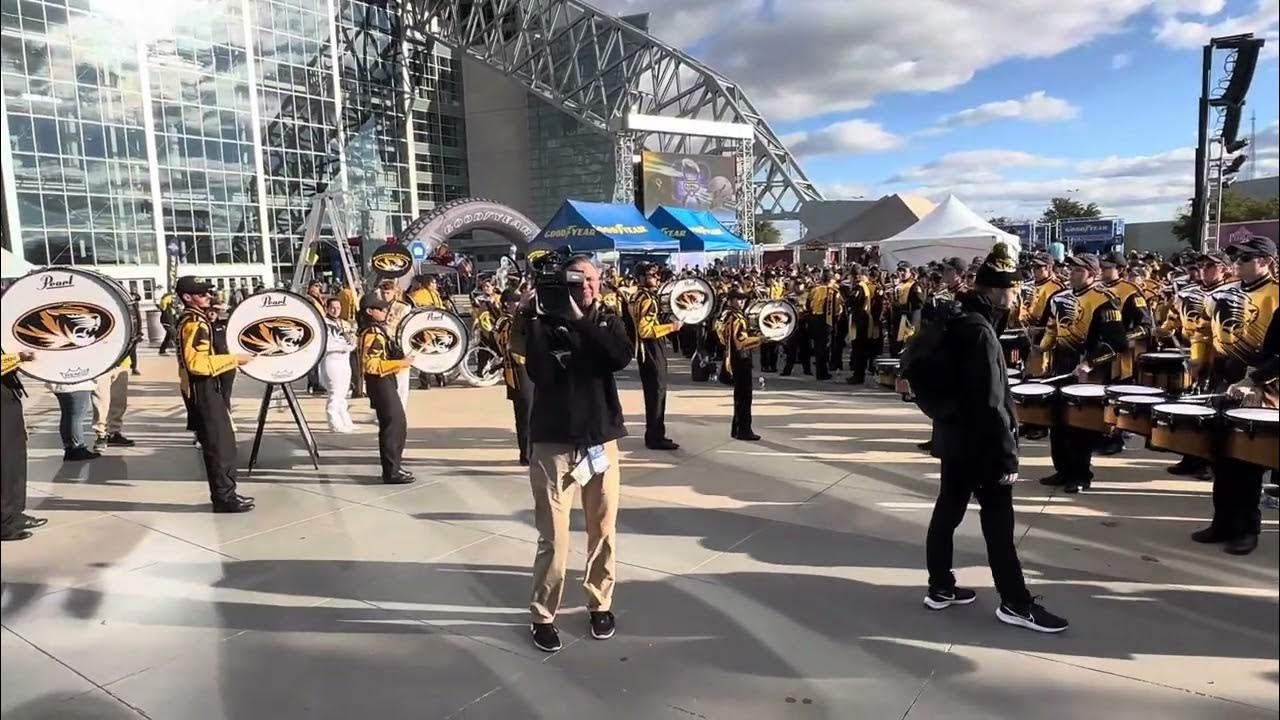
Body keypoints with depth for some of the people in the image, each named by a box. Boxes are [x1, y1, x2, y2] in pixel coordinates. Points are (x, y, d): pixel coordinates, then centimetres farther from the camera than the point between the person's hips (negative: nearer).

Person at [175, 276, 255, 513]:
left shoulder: (193, 320, 14)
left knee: (222, 442, 13)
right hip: (202, 390, -10)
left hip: (205, 389, 10)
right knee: (220, 443, -5)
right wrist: (235, 359, -24)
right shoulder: (195, 323, -18)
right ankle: (225, 497, 1)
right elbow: (197, 363, -28)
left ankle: (224, 493, 19)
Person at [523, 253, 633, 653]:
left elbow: (622, 357, -16)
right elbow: (541, 373, -18)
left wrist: (581, 319, -19)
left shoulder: (608, 322, 6)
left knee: (603, 531, 12)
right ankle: (543, 616, 16)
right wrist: (533, 317, -21)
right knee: (553, 537, 0)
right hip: (554, 442, -3)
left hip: (601, 439, 3)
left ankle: (600, 603, 30)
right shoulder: (545, 323, -2)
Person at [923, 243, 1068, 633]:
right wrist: (1008, 453, -19)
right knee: (997, 520, 1)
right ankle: (1015, 603, 13)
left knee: (948, 510, 14)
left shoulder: (956, 319, 8)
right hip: (979, 442, -9)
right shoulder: (979, 331, -21)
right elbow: (991, 402, -23)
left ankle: (940, 588, 25)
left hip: (955, 434, 9)